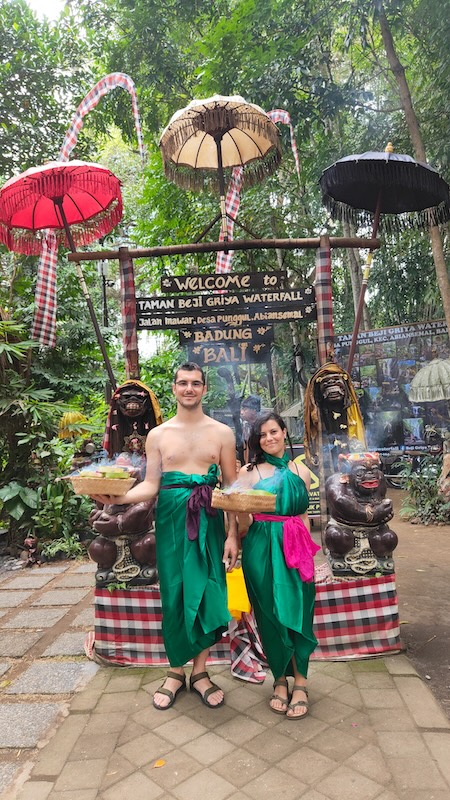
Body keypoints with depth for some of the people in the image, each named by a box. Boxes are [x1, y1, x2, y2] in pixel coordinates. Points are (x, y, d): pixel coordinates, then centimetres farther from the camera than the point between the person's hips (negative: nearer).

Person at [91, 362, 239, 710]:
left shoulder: (222, 433, 4)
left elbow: (232, 487, 3)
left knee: (208, 592, 2)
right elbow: (150, 485, 2)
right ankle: (176, 671, 24)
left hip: (209, 520, 0)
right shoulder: (158, 435, 6)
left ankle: (200, 671, 21)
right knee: (174, 594, 4)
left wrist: (232, 535, -2)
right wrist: (118, 497, -17)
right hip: (171, 518, 0)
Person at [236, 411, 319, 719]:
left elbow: (304, 515, 14)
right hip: (262, 549, -1)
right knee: (269, 615, 5)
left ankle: (299, 682, 16)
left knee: (297, 612, 1)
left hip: (295, 549, 2)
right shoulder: (249, 472, 1)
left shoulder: (301, 471, 9)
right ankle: (280, 679, 22)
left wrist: (307, 551, 10)